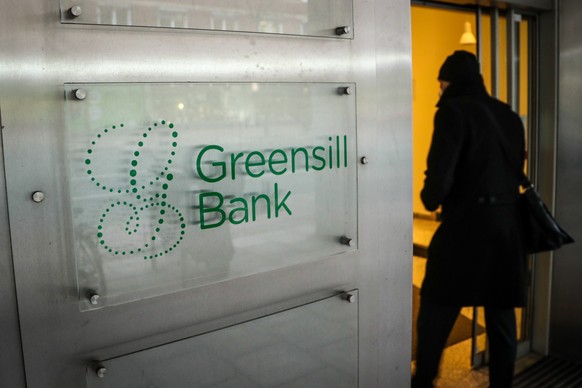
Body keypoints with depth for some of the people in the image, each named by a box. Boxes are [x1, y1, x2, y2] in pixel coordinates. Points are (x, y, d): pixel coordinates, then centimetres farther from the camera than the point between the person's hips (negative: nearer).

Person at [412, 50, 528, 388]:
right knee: (502, 314, 14)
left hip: (468, 224, -6)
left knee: (436, 311, 8)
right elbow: (517, 168, 14)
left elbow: (440, 174, -17)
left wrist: (430, 199, 1)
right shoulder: (510, 115, 13)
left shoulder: (454, 111, -9)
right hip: (509, 224, 7)